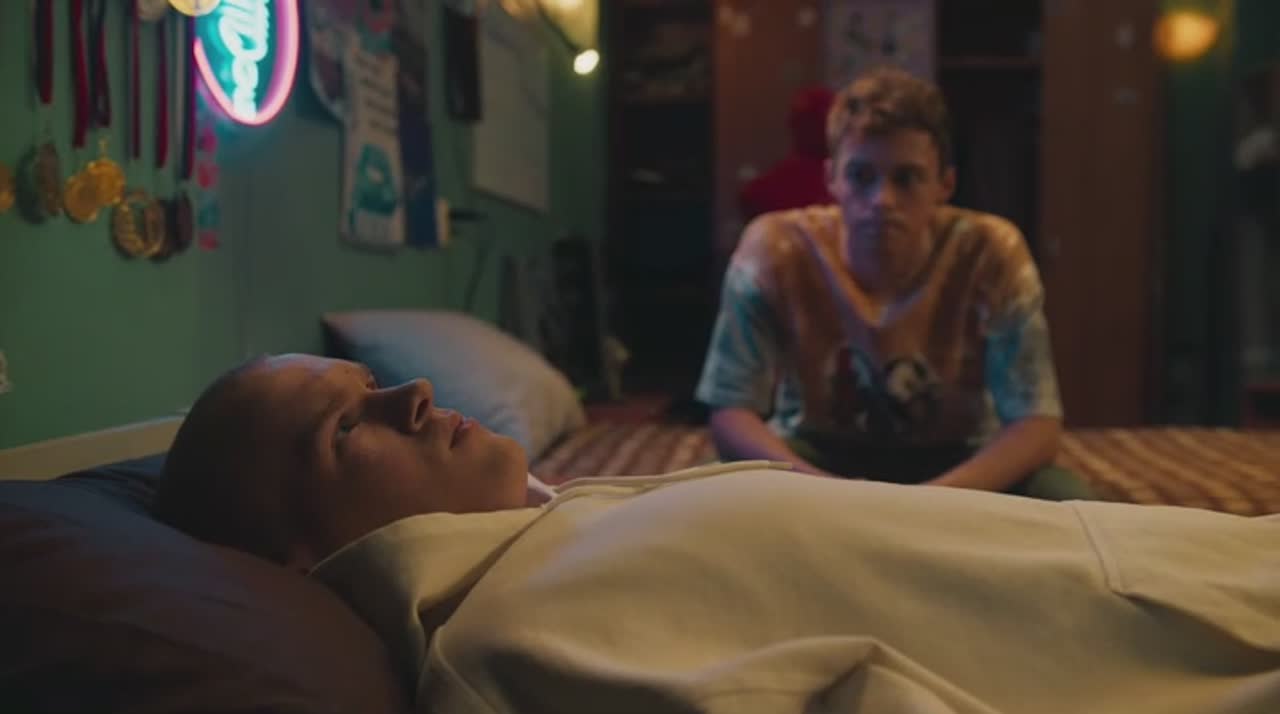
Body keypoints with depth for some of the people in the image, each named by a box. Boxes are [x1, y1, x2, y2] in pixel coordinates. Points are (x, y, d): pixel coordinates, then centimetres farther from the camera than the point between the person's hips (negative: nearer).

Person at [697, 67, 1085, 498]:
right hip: (817, 457, 0)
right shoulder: (775, 250, -20)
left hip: (952, 465, 1)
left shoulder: (990, 253, -20)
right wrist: (822, 488, -38)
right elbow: (730, 413, -19)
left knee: (1067, 499, -27)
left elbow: (1037, 424, -21)